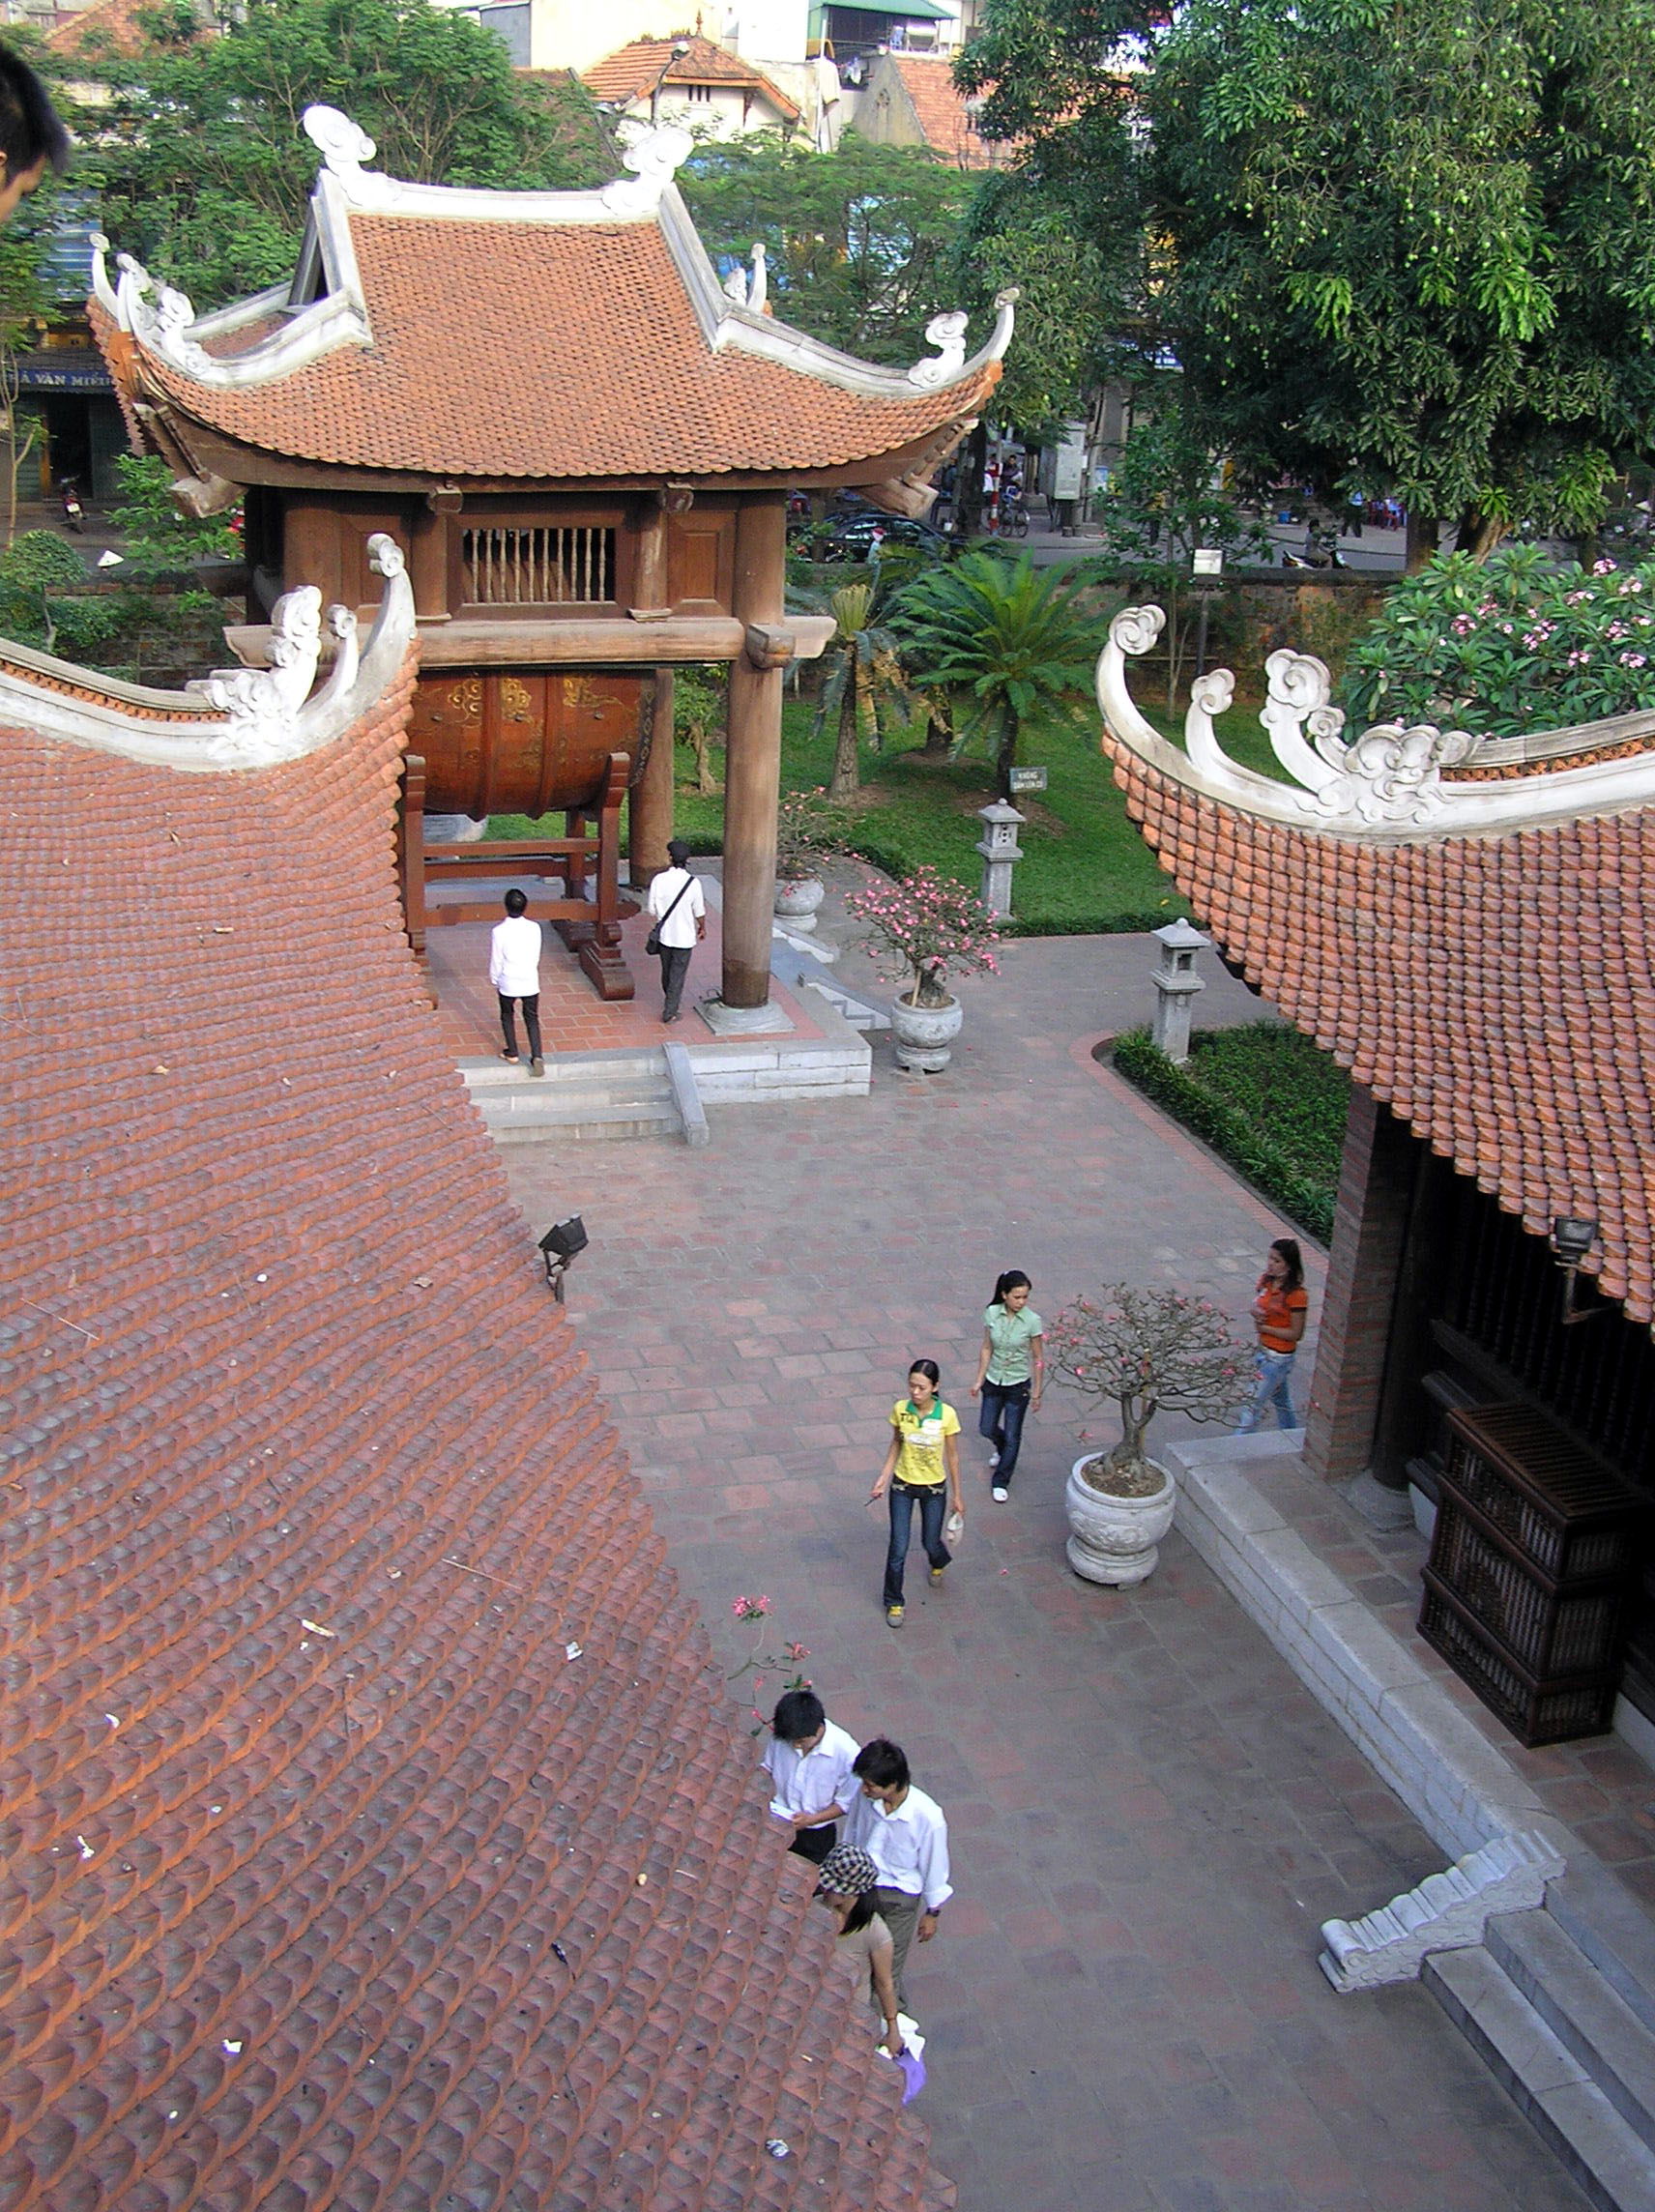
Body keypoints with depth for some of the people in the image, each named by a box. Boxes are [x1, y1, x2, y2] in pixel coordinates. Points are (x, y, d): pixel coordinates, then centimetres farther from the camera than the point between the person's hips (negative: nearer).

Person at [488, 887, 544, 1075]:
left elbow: (496, 960, -7)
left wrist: (495, 980, 9)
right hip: (530, 981, 2)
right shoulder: (534, 928, -9)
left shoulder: (499, 931, -16)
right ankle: (536, 1056, -2)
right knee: (532, 1019, 12)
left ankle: (512, 1052, 30)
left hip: (508, 982, -2)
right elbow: (536, 956, 3)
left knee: (507, 1016, 21)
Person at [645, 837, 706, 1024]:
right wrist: (702, 927, 14)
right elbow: (699, 912, -7)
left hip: (664, 934, 3)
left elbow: (652, 910, -4)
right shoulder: (693, 883, -17)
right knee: (678, 974, 7)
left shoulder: (659, 880, -12)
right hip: (684, 937, -3)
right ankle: (670, 1011, 7)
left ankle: (669, 1000, 41)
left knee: (667, 971, 21)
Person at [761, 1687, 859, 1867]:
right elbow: (768, 1768, 5)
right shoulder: (780, 1735, -16)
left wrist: (812, 1819, -24)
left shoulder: (847, 1752, -26)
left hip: (816, 1835, -2)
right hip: (777, 1824, 2)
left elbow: (846, 1803, -13)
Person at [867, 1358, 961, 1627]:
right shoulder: (900, 1409, -13)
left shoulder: (946, 1415, -18)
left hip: (934, 1488, 0)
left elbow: (952, 1456, -7)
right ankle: (894, 1602, 20)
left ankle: (938, 1563, 55)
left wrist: (957, 1496, -1)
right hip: (902, 1486, 1)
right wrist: (883, 1478, -1)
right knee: (898, 1548, -1)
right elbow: (896, 1445, 3)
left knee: (930, 1542, 16)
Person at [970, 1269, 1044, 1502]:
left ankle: (1001, 1482, 24)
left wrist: (1037, 1393, -6)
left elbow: (1038, 1359, -10)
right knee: (987, 1429, 15)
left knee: (1012, 1437, 5)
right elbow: (986, 1349, 0)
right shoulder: (991, 1314, -11)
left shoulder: (1032, 1321, -19)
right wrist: (979, 1380, 2)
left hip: (1018, 1385, -3)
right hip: (994, 1381, 3)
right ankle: (1001, 1448, 50)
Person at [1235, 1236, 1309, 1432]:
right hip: (1263, 1350, 8)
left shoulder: (1296, 1295, -23)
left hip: (1279, 1357, -8)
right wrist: (1255, 1311, -9)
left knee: (1254, 1404, -4)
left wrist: (1264, 1328, -19)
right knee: (1281, 1401, 23)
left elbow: (1295, 1334, -19)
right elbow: (1258, 1305, 14)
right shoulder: (1267, 1280, -1)